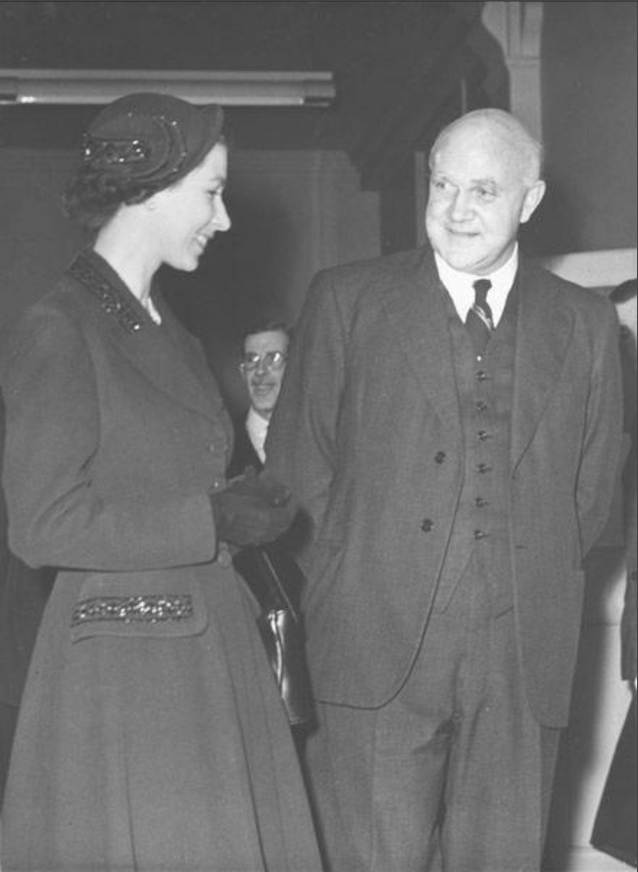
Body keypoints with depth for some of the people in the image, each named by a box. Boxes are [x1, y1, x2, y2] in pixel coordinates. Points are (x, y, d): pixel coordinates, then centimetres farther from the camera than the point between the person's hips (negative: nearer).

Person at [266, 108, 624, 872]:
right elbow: (297, 466, 7)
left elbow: (592, 490, 16)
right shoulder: (346, 299, 5)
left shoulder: (587, 325, 11)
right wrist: (335, 589, 2)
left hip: (523, 662, 2)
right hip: (374, 644, -2)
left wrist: (533, 590, 10)